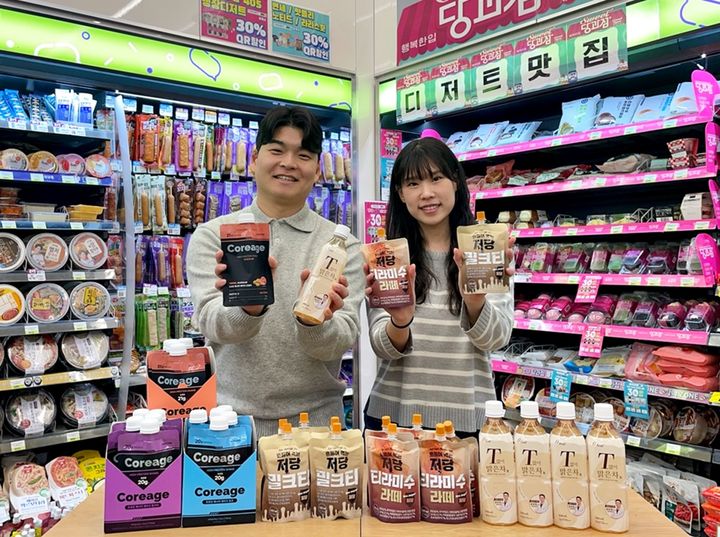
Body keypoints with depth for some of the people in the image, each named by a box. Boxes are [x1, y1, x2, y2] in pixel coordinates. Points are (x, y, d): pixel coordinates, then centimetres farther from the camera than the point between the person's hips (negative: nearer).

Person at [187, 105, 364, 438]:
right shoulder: (212, 236, -1)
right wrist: (249, 307, -34)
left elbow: (342, 340, -9)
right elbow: (212, 322, -13)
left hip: (315, 419, 0)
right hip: (230, 418, 0)